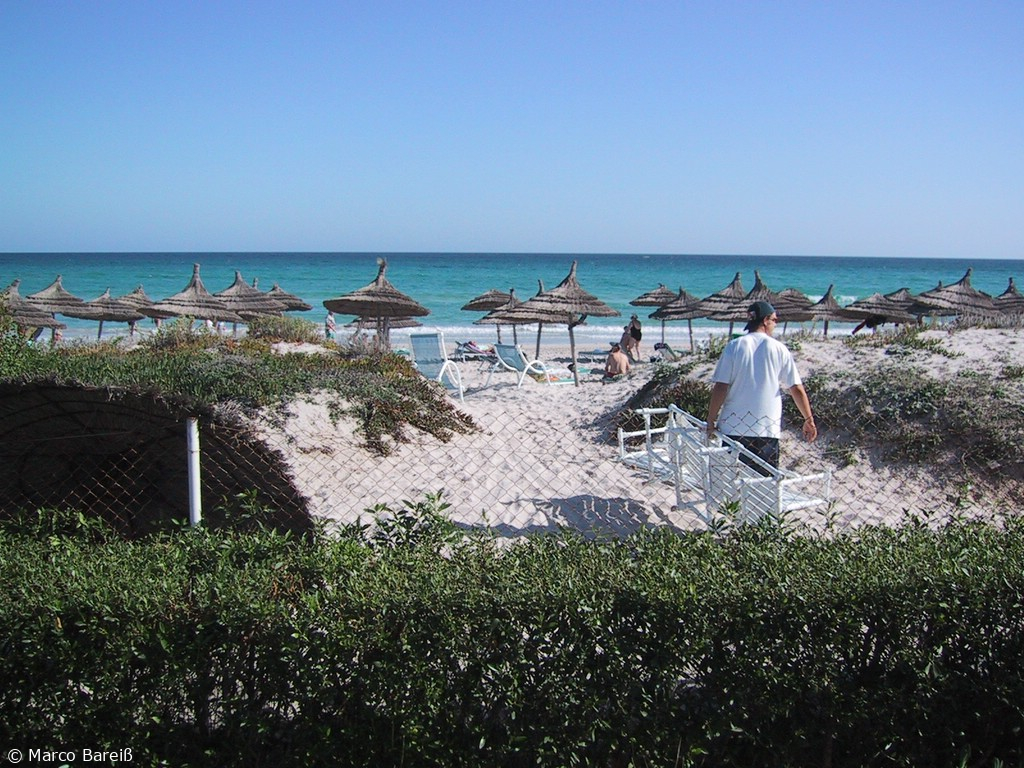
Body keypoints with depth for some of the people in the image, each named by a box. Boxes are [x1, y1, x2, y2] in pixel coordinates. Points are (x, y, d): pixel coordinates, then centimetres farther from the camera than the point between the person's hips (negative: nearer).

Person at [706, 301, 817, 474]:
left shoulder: (734, 347, -2)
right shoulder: (779, 349, 0)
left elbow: (720, 388, -7)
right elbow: (797, 389, 1)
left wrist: (711, 421, 0)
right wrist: (809, 419, 12)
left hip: (733, 428, 0)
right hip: (768, 429, 0)